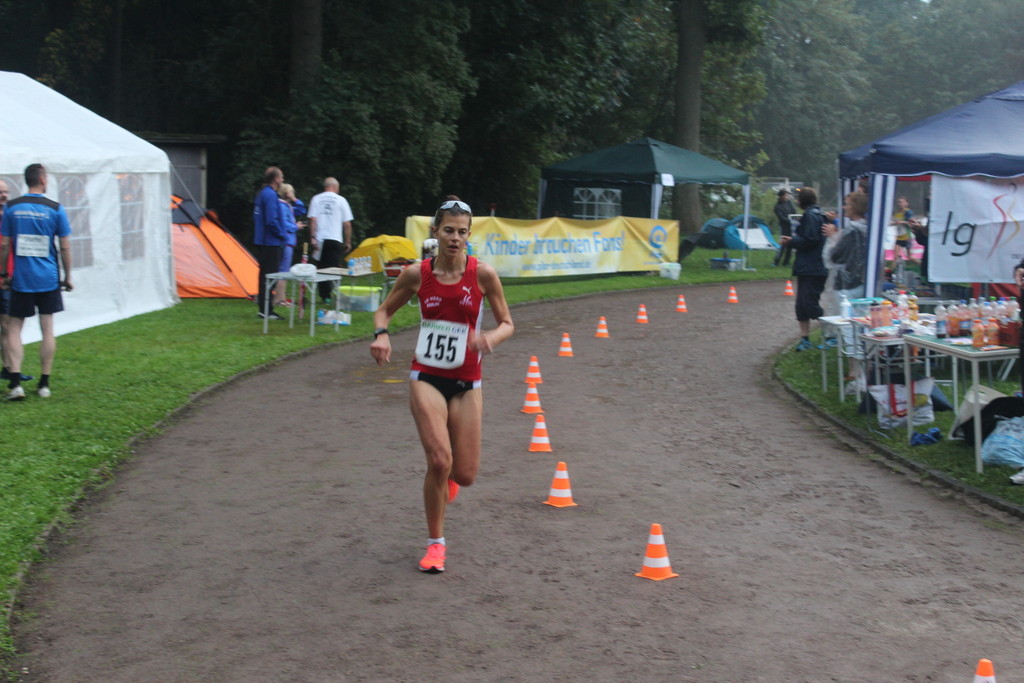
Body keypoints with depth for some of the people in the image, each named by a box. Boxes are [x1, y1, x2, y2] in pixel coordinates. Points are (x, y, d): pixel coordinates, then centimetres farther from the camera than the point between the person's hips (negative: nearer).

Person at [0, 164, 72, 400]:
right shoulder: (55, 209, -4)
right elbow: (65, 247, -2)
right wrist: (68, 277, 8)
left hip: (20, 280, 0)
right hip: (49, 279, 0)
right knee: (47, 329, 8)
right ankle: (44, 384, 11)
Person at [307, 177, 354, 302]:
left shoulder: (316, 199, 5)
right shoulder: (341, 200, 2)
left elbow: (313, 220, -3)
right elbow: (347, 224, 2)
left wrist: (313, 238, -3)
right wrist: (348, 242, 9)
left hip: (320, 239, 2)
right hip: (336, 240, -2)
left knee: (322, 269, 9)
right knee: (335, 269, -2)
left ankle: (325, 295, 10)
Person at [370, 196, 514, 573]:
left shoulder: (483, 274, -7)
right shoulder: (417, 274, -4)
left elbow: (507, 323, 0)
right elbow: (384, 310, 10)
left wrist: (490, 338, -22)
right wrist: (381, 334, -12)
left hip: (467, 383, 1)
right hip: (427, 378, -1)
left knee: (464, 474, 2)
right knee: (440, 461, -17)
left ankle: (445, 477, 43)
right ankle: (435, 543, 4)